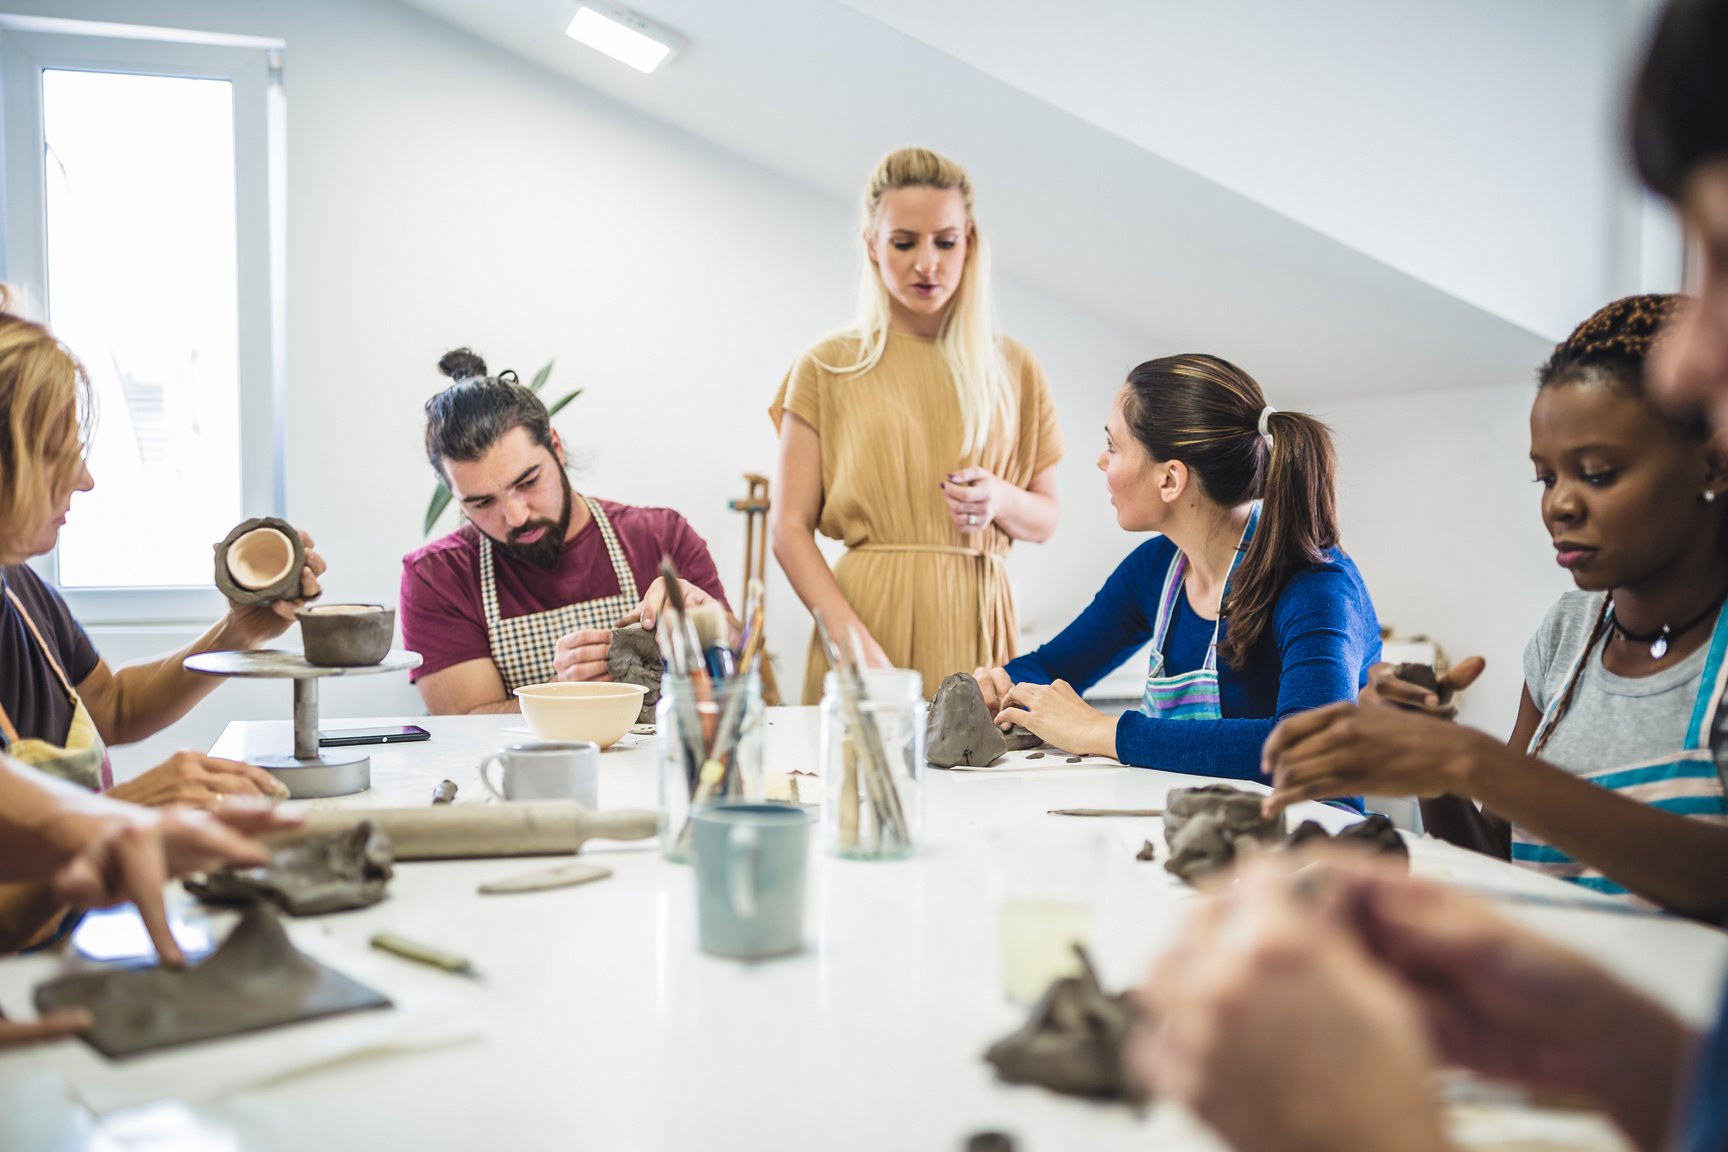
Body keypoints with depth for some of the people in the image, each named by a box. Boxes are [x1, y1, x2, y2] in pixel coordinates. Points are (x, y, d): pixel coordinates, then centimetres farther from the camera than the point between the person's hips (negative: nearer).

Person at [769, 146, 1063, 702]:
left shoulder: (1013, 369, 10)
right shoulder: (828, 368, 3)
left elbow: (1045, 519, 15)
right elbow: (788, 526, -3)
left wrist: (1001, 501, -9)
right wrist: (853, 639, -17)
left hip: (972, 620, 2)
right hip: (863, 613, -2)